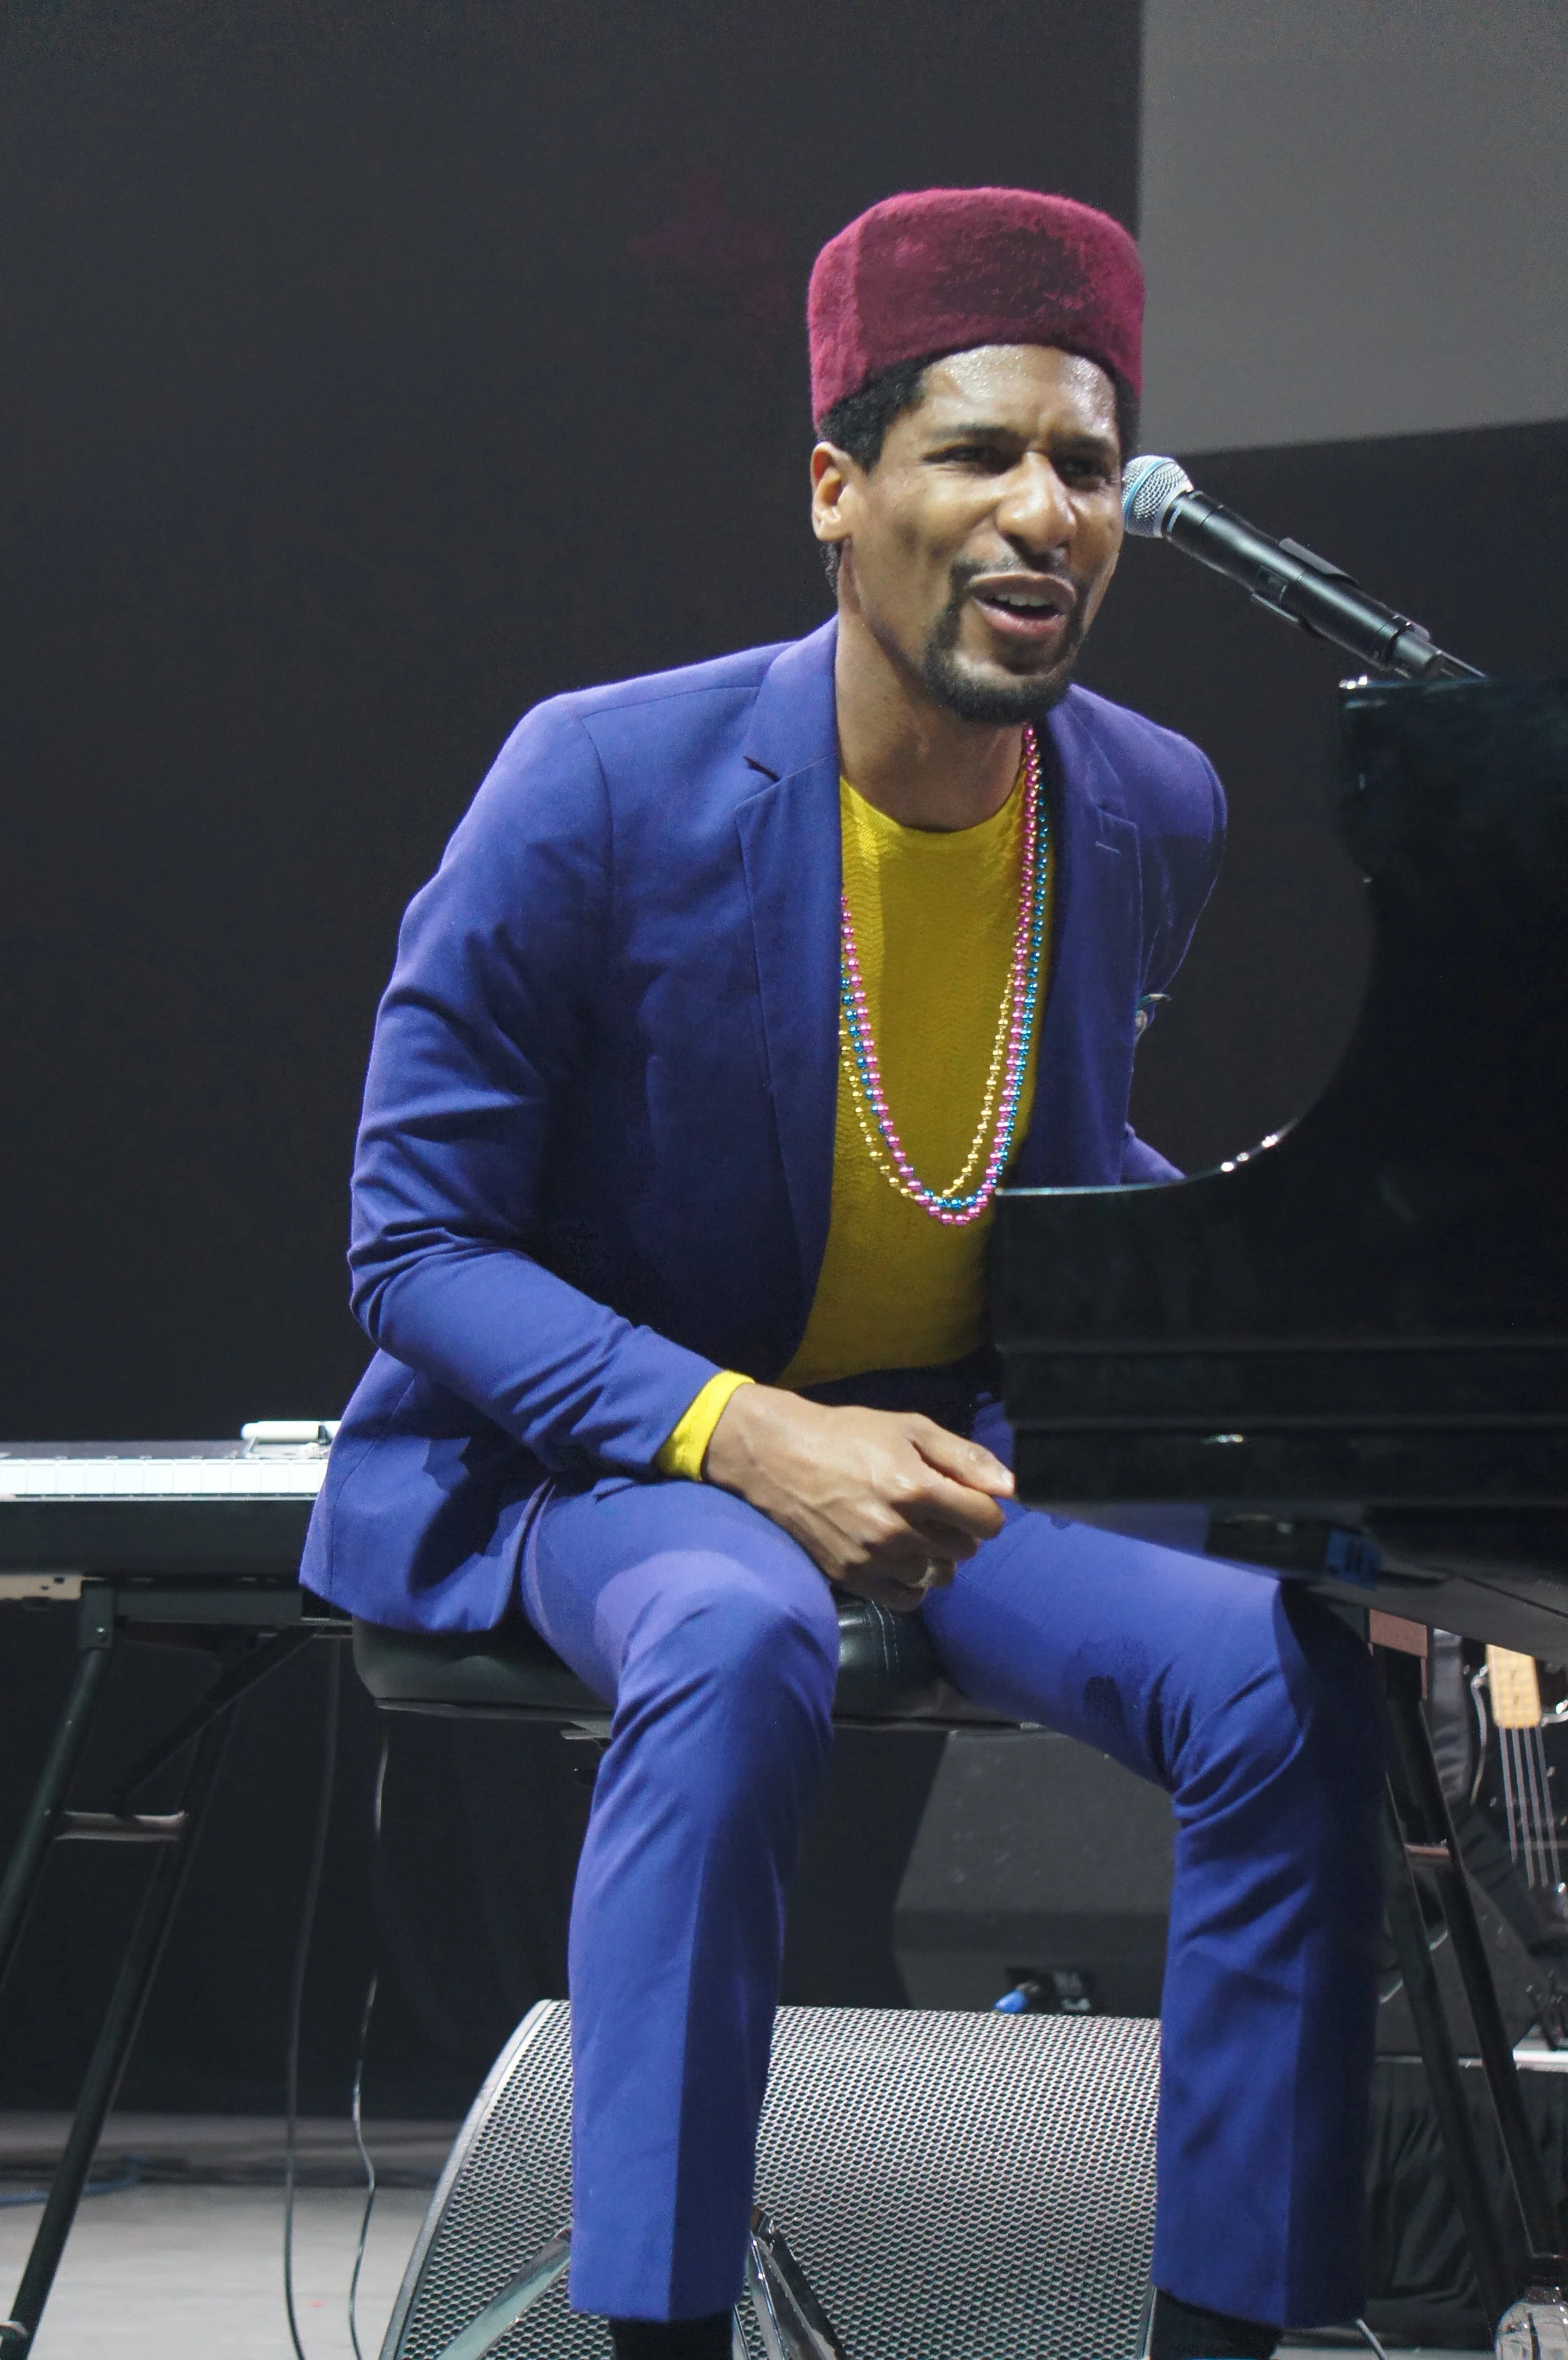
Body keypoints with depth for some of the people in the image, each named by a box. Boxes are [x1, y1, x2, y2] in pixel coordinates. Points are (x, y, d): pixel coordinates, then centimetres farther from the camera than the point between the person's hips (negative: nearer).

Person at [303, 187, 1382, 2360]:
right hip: (605, 1441, -4)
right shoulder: (604, 788, -15)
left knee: (1295, 1679, -23)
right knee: (740, 1641, -39)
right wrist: (745, 1439, -25)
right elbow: (415, 1239, -11)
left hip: (965, 1437, 5)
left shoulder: (1152, 814, 0)